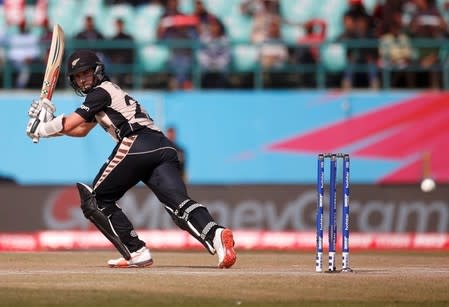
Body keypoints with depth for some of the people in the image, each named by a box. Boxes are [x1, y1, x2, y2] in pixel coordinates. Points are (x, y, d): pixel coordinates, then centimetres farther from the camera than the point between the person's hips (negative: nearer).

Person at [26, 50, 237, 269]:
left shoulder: (101, 92, 9)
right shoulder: (111, 92, 36)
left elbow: (69, 124, 4)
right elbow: (80, 130, 41)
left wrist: (41, 128, 20)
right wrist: (48, 120, 33)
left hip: (137, 144, -8)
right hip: (163, 147, 8)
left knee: (97, 200, 8)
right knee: (179, 203, -14)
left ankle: (136, 253, -4)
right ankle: (215, 234, -43)